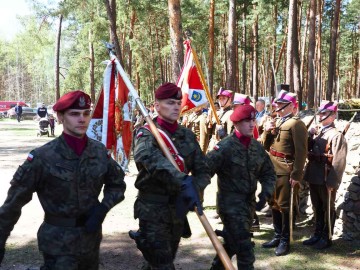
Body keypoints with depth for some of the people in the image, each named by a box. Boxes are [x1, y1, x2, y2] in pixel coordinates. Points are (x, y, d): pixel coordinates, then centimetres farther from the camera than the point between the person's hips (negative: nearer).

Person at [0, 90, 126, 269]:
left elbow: (117, 183, 10)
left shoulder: (99, 151, -5)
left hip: (91, 236, 5)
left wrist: (103, 208, -7)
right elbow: (14, 201, -10)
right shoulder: (43, 157, -18)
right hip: (58, 243, -5)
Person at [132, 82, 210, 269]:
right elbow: (152, 159, -32)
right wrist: (184, 181, -46)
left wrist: (193, 188, -20)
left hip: (178, 209, 5)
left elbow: (203, 171, 2)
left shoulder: (187, 135, 7)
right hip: (153, 211, -5)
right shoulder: (147, 133, -10)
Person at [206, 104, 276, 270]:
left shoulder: (257, 146, 3)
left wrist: (266, 193, -6)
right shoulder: (225, 147, -16)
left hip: (249, 202, 7)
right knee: (244, 248, -8)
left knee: (232, 242, 23)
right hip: (230, 204, -7)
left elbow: (269, 173, 10)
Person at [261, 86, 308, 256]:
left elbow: (301, 152, -15)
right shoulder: (276, 122, 14)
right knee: (274, 204, 14)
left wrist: (296, 175, -19)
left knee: (285, 206, 0)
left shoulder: (296, 124, -10)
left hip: (286, 171, -8)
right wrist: (267, 131, -3)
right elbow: (266, 146, 15)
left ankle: (285, 240, 11)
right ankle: (278, 236, 27)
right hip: (272, 169, 8)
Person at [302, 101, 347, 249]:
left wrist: (332, 182, -20)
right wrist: (310, 135, -3)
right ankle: (317, 235, 27)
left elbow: (338, 161, -17)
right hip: (314, 177, 7)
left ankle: (326, 238, 16)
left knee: (328, 209, 6)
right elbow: (308, 150, 10)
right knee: (317, 208, 16)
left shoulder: (337, 135, -11)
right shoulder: (318, 134, 14)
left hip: (326, 179, -7)